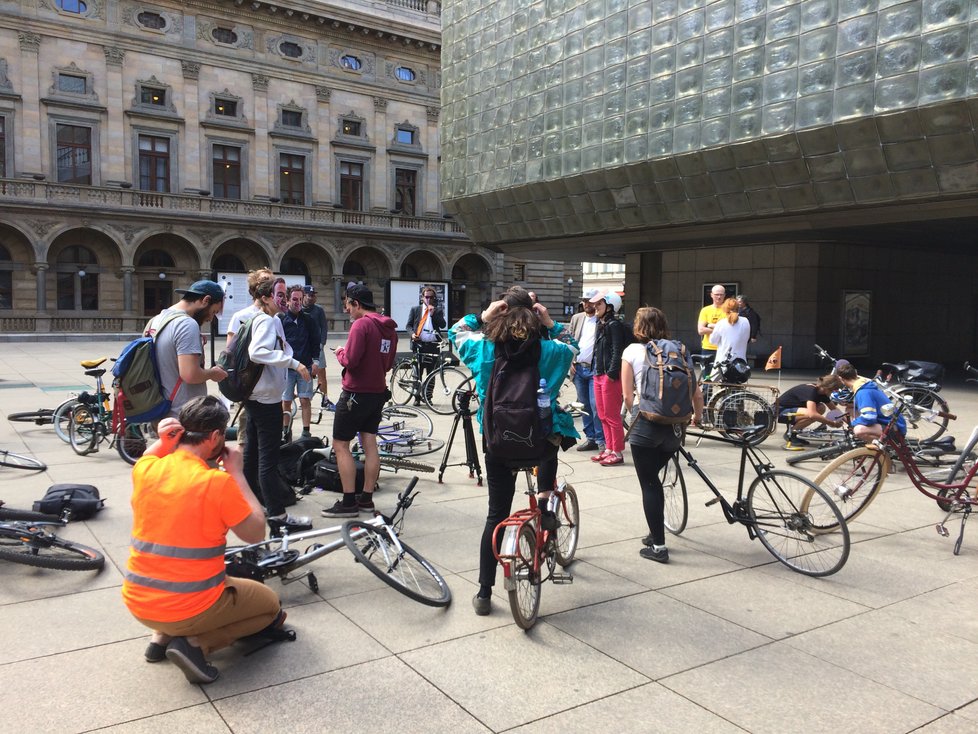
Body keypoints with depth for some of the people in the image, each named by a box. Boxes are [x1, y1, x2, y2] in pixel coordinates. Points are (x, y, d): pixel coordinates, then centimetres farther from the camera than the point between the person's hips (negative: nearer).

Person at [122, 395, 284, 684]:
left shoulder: (144, 468, -5)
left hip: (137, 604, 6)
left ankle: (162, 636, 16)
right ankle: (196, 643, -2)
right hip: (189, 610, -6)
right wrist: (236, 472, -7)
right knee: (270, 604, 18)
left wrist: (162, 442, 0)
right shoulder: (219, 483, -20)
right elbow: (256, 534, -7)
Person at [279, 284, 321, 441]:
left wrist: (315, 361, 2)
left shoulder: (308, 320, 6)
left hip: (306, 366, 0)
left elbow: (315, 342, 9)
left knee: (305, 401, -1)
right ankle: (285, 432, 16)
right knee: (285, 401, 4)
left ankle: (306, 432, 7)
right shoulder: (280, 319, 2)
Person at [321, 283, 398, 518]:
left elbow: (350, 360, -21)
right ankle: (367, 499, 17)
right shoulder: (389, 327, 8)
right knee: (369, 444, 12)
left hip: (356, 393, -8)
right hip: (378, 392, 8)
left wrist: (340, 353, -2)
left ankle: (349, 502, -1)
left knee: (341, 445, 0)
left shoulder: (361, 324, -17)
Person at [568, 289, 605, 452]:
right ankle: (590, 438, 18)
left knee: (596, 406, -9)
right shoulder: (576, 318, 13)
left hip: (595, 369, -5)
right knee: (584, 406, 10)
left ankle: (601, 440, -1)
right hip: (578, 368, 5)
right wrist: (570, 362, 4)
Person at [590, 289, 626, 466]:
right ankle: (609, 449, 21)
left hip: (610, 376, -9)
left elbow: (617, 351, -18)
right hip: (599, 374, 10)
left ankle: (618, 453, 2)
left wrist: (612, 373, -22)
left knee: (612, 416, -5)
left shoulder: (614, 325, -11)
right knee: (603, 415, 13)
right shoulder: (601, 324, 16)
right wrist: (597, 371, 14)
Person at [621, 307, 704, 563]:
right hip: (675, 427, 4)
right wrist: (697, 417, 25)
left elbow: (627, 395, -4)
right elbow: (696, 393, 6)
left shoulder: (632, 351, -1)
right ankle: (656, 534, 29)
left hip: (646, 425, -4)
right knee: (653, 478, 23)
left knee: (649, 484, 5)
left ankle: (658, 546, 6)